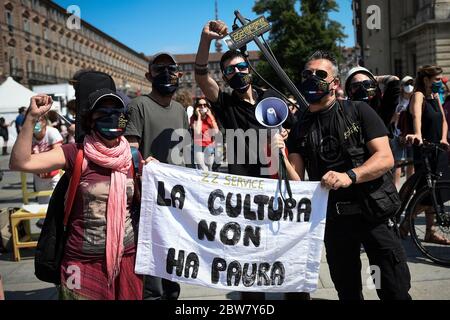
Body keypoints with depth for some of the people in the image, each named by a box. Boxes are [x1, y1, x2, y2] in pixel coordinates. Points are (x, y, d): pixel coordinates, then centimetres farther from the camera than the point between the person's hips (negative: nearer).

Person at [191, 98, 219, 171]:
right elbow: (197, 132, -22)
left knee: (209, 170, 13)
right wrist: (199, 116, -16)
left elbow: (216, 131, -8)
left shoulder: (210, 117, 5)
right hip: (198, 147, -4)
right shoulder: (194, 118, -5)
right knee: (203, 171, -12)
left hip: (209, 147, 4)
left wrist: (211, 116, -9)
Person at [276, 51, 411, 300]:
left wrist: (349, 176, -26)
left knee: (395, 291, 0)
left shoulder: (358, 111, -1)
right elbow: (296, 182, -1)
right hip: (333, 218, 3)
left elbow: (385, 158, -10)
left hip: (373, 212, -3)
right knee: (347, 292, 16)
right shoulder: (299, 130, 6)